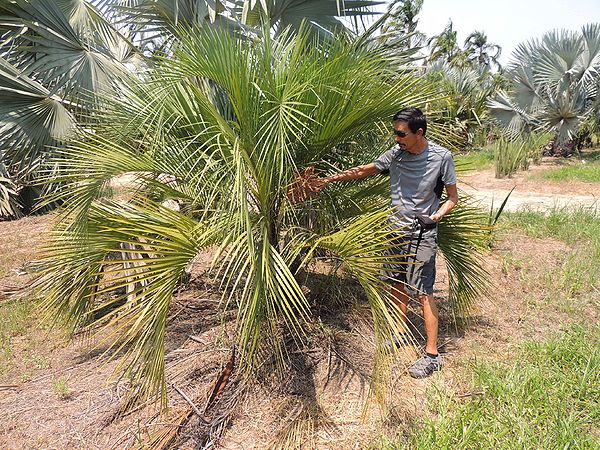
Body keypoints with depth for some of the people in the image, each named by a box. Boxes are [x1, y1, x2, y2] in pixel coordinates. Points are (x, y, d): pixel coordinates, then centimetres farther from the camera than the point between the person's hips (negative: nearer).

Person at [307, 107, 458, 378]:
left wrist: (436, 216, -21)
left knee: (423, 293, -4)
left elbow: (452, 198, -3)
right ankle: (400, 332, 37)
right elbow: (364, 171, 10)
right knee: (397, 285, 16)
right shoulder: (396, 153, 1)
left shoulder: (441, 157, -10)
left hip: (422, 235, -5)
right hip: (395, 230, 5)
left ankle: (432, 354, 8)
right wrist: (328, 180, 9)